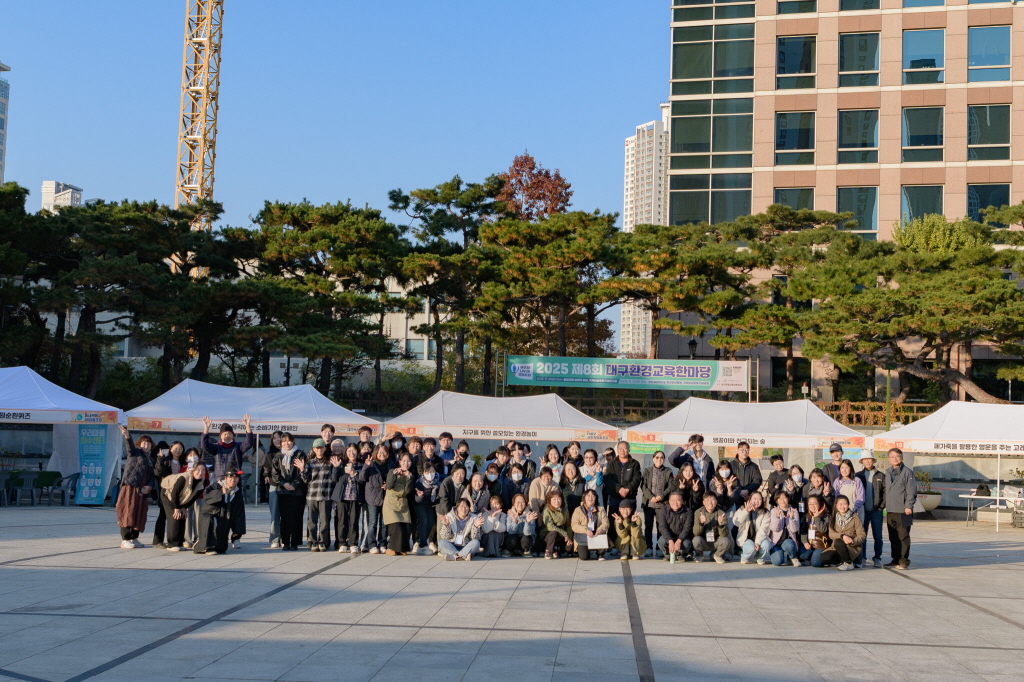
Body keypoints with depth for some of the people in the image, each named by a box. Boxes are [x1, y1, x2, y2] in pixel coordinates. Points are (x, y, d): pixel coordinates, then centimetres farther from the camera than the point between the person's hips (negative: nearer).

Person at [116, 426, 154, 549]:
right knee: (128, 512, -8)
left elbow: (151, 476, 17)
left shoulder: (150, 460, 21)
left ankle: (134, 538, 17)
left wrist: (149, 486, -4)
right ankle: (125, 540, -7)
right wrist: (127, 436, -39)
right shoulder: (135, 452, 4)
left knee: (139, 514, 7)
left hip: (142, 491, 7)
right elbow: (130, 446, -17)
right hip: (130, 488, -7)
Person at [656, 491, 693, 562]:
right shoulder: (663, 510, -11)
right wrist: (670, 541, -32)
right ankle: (667, 554, 4)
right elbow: (662, 527, -18)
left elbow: (687, 528, -16)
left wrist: (679, 541, -33)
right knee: (661, 541, -33)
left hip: (681, 537, 0)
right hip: (668, 537, 0)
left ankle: (680, 554, 6)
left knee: (687, 543, -33)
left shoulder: (688, 511, -10)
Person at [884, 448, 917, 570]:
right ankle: (895, 560, 17)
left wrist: (908, 506, -15)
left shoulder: (907, 472, -4)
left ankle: (904, 561, 1)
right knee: (893, 537, 10)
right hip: (890, 511, 7)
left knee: (903, 537, -4)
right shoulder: (888, 473, 18)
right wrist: (886, 506, 17)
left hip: (903, 511, -7)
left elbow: (911, 491, -9)